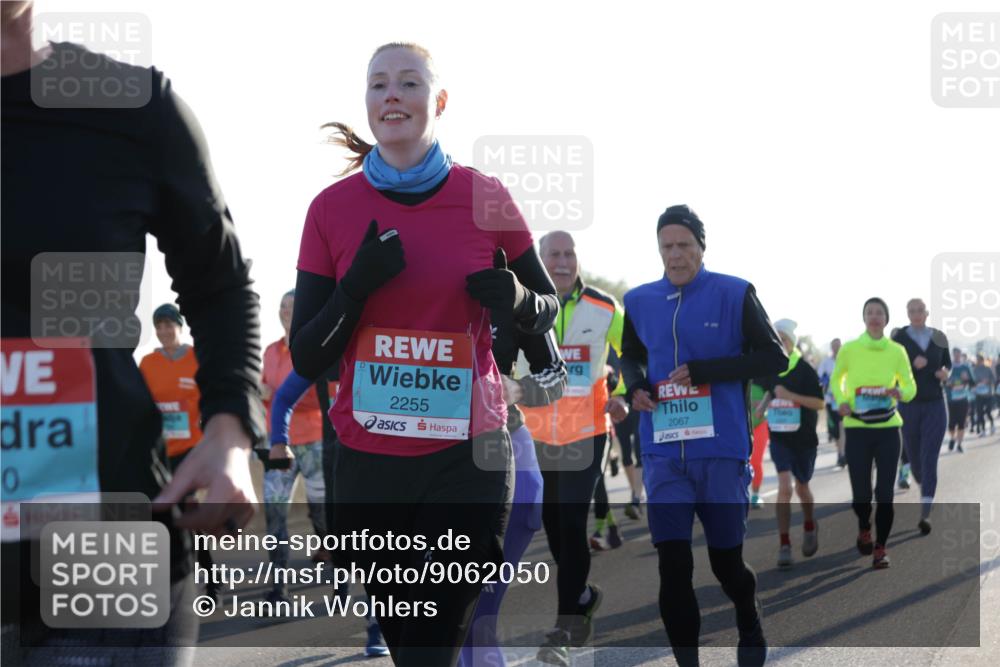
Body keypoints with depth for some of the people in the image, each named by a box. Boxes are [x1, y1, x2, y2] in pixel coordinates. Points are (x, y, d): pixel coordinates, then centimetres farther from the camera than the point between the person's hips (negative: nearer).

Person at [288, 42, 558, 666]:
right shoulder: (332, 208, 1)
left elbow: (548, 309, 12)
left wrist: (515, 299, -11)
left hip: (467, 458, -2)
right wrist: (355, 289, -16)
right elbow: (305, 358, 1)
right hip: (367, 463, 2)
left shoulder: (484, 197, -1)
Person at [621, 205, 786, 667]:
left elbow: (774, 358, -6)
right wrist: (634, 385, -1)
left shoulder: (735, 294, -5)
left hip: (721, 450, -2)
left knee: (726, 560, 10)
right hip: (663, 452, 3)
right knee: (672, 563, -4)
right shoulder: (640, 300, 7)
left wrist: (703, 371, -16)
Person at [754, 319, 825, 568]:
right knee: (784, 487, -13)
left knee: (802, 487, 16)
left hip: (804, 438, -2)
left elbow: (820, 403, -16)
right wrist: (762, 407, 2)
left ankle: (810, 526, 46)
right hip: (779, 437, 2)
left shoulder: (805, 370, -12)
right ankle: (784, 546, -10)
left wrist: (790, 395, -26)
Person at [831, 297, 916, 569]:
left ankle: (880, 548, 8)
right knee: (860, 491, 1)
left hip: (887, 428, 0)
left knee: (885, 492, -4)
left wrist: (900, 392, -17)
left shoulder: (897, 351, 0)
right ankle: (864, 529, 33)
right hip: (857, 428, 0)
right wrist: (841, 401, -6)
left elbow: (911, 386, 6)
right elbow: (836, 379, 13)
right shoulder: (849, 349, -1)